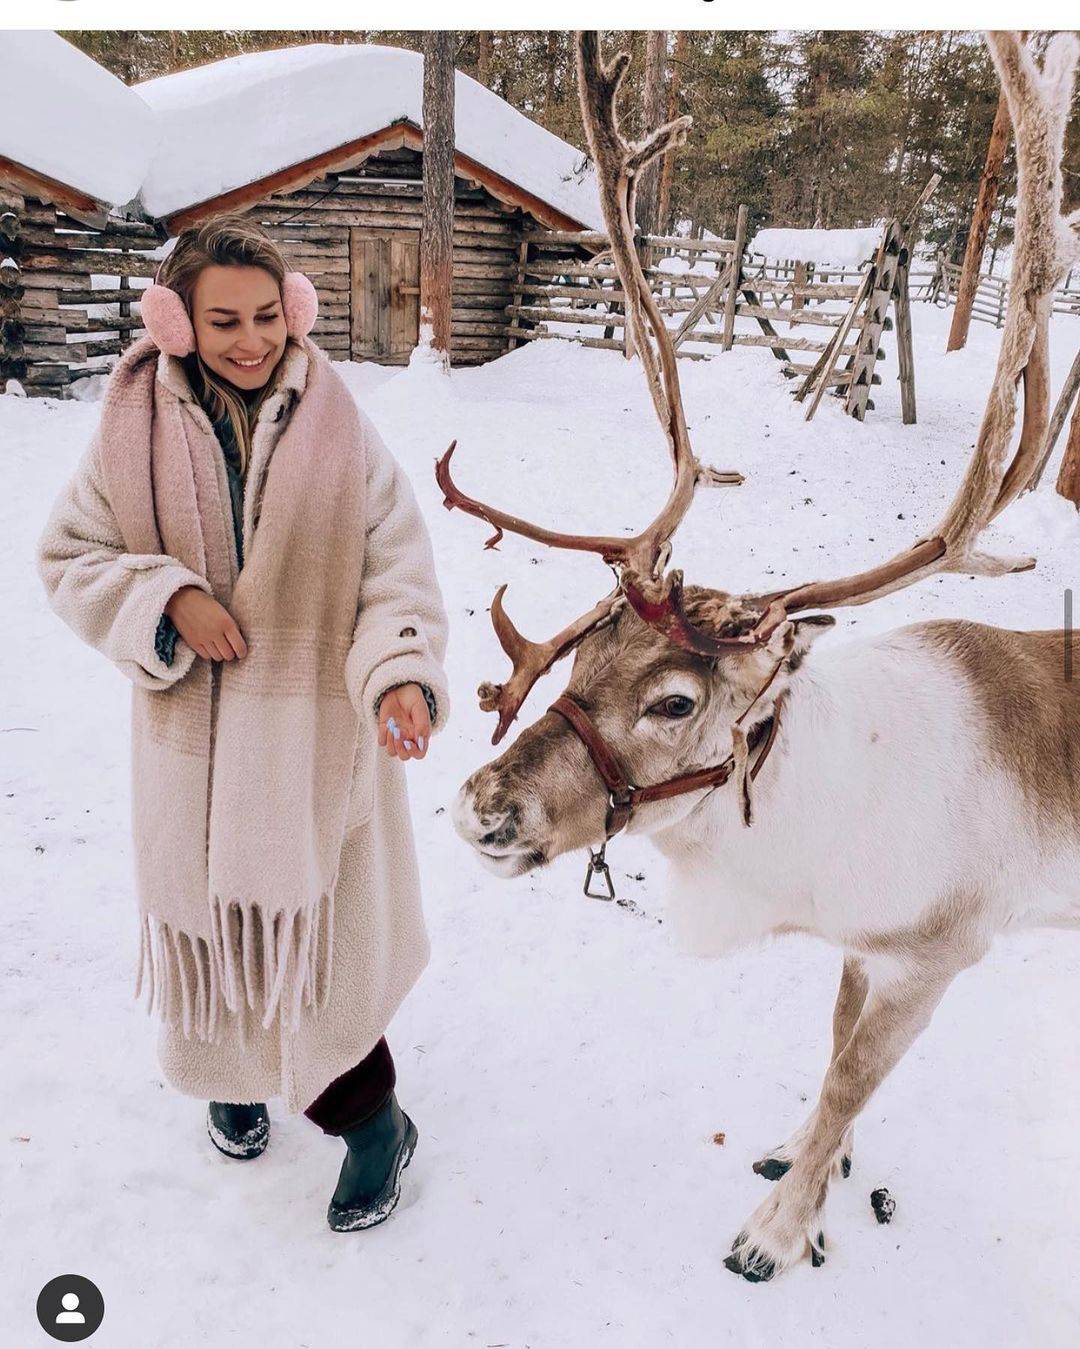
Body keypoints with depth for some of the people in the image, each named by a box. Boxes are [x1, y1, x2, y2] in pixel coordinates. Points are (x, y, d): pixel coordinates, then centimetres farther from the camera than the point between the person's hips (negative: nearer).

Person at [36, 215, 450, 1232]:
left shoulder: (339, 430, -8)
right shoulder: (135, 428, -4)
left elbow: (397, 572, -9)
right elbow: (70, 557, 3)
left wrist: (401, 674, -28)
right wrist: (168, 601, -15)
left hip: (315, 734, -2)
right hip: (191, 735, 2)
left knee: (316, 925, 5)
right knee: (208, 914, 18)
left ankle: (371, 1120, 26)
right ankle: (230, 1074, 47)